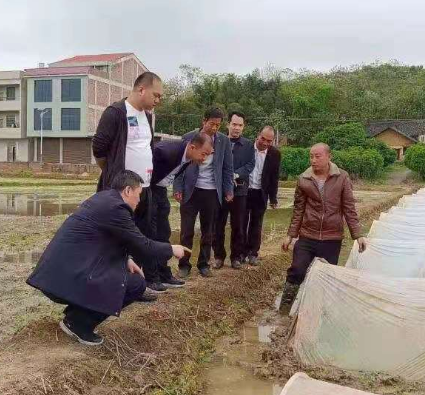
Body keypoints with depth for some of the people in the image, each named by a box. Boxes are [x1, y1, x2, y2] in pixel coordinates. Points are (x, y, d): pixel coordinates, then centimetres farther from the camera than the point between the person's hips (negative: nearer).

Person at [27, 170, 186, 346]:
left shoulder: (102, 198, 14)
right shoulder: (115, 207, -15)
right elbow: (142, 245, -10)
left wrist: (126, 259, 15)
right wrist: (171, 250, 6)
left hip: (58, 269, 10)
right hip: (69, 276, -10)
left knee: (126, 271, 23)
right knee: (137, 284, -6)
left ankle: (75, 314, 18)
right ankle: (78, 322, 0)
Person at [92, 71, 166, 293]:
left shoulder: (148, 116, 12)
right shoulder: (115, 113, -13)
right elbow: (99, 148, -13)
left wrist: (145, 172, 16)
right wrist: (112, 176, 0)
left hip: (144, 188, 8)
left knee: (145, 235, 13)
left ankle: (148, 279, 24)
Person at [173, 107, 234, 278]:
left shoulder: (224, 141, 1)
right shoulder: (188, 138, -3)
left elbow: (228, 168, 6)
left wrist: (228, 190, 2)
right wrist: (178, 188, -6)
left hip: (212, 192, 2)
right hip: (190, 190, -1)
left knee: (208, 232, 10)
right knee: (187, 231, 2)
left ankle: (204, 264, 22)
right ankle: (184, 264, 14)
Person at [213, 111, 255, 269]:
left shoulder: (248, 145, 7)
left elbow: (250, 164, -2)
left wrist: (236, 175, -17)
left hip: (239, 190, 1)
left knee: (237, 225, 7)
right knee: (219, 224, 4)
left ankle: (236, 256, 17)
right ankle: (219, 256, 16)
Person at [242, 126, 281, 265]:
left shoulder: (275, 154, -6)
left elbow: (274, 177, 0)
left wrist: (273, 198, 0)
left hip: (260, 193, 1)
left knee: (256, 224, 8)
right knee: (242, 222, 8)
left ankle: (253, 253, 18)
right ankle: (242, 252, 20)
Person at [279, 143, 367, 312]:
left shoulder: (342, 178, -5)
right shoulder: (303, 180, -2)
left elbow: (349, 208, -2)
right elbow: (298, 209, 5)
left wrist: (357, 235, -6)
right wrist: (290, 235, 5)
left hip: (332, 239, 0)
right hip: (307, 237, 0)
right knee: (297, 271, -6)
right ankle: (285, 305, 12)